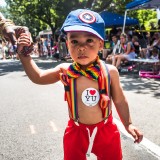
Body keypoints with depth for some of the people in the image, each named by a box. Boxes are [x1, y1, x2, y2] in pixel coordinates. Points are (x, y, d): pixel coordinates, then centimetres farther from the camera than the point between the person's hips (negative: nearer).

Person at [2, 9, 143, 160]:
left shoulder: (110, 71, -15)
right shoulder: (65, 70, -12)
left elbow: (119, 100, -1)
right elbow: (38, 77, 3)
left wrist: (128, 124, 3)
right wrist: (24, 54, -7)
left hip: (106, 131, 0)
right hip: (76, 132, 1)